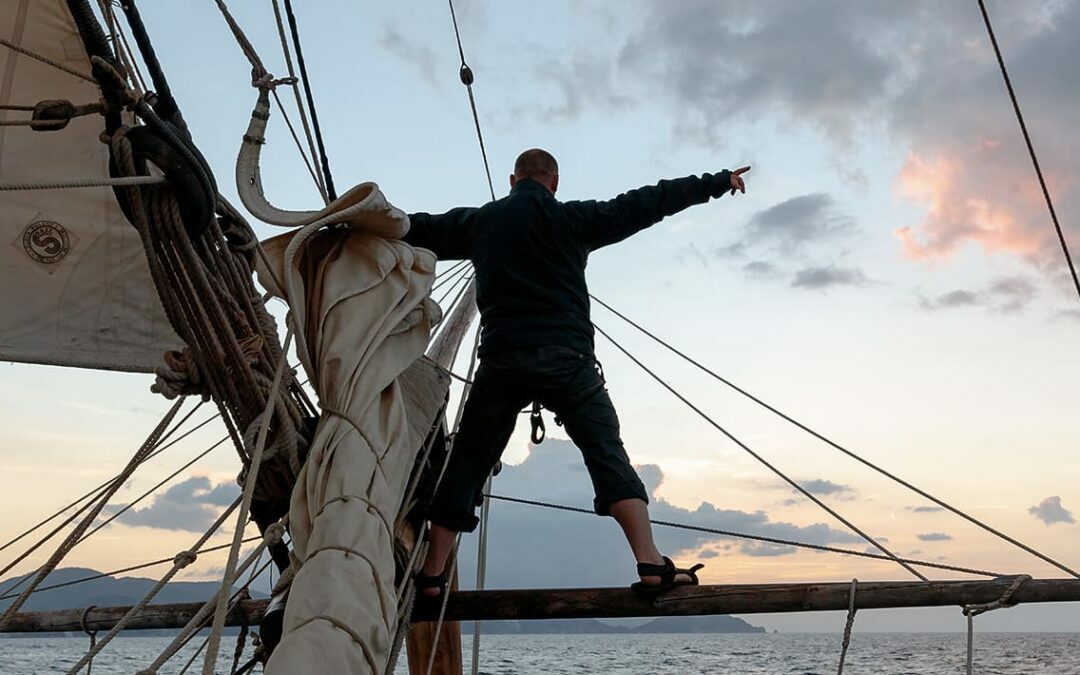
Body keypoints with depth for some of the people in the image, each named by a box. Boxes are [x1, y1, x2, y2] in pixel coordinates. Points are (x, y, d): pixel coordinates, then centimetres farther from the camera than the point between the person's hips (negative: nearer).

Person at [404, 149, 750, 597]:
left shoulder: (478, 221, 15)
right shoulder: (572, 219, 7)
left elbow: (413, 229, 24)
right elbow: (644, 204, 9)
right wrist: (717, 183, 17)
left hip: (501, 360, 2)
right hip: (566, 358, -2)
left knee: (467, 464, 10)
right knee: (609, 458, -2)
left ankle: (431, 575, 9)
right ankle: (650, 564, -13)